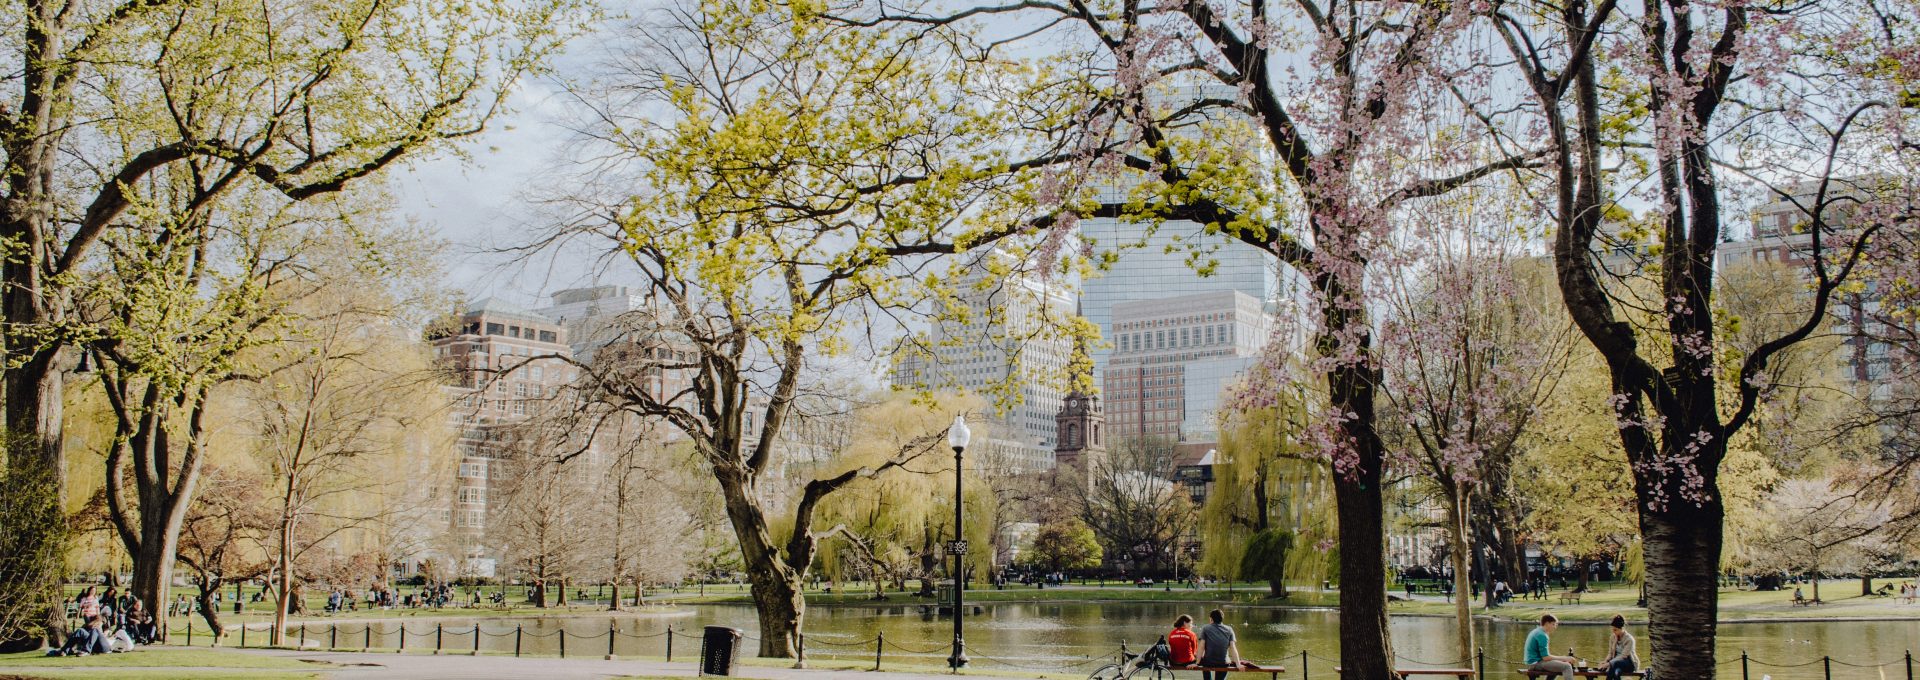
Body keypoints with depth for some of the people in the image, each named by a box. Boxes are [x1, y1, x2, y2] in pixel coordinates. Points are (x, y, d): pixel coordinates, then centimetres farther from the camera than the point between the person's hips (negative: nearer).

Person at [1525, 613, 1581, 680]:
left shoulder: (1537, 632, 16)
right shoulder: (1542, 635, -15)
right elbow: (1545, 657, -20)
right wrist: (1564, 658, -12)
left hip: (1532, 662, 10)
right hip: (1536, 663, -10)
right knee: (1567, 666, -18)